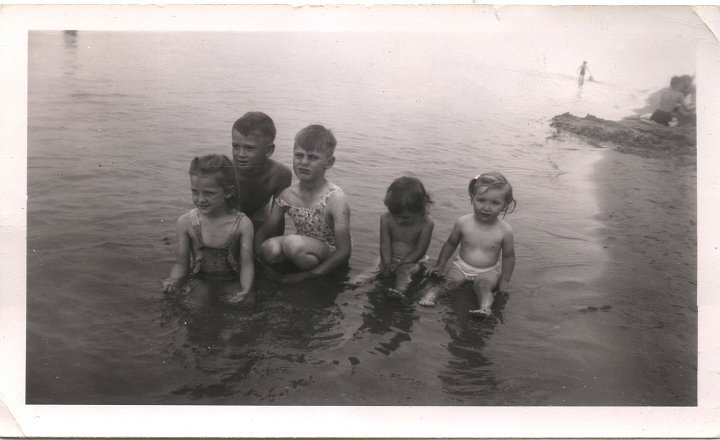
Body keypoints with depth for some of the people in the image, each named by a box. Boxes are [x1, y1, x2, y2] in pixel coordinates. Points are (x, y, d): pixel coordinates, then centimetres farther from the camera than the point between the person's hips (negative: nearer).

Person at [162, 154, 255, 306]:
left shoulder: (242, 224, -13)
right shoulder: (186, 222, -9)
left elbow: (246, 264, -11)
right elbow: (181, 263, -2)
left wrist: (246, 290, -31)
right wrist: (173, 281, -24)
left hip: (232, 282, -1)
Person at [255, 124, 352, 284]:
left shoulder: (335, 198, -21)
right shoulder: (287, 195, -6)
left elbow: (344, 252, -21)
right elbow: (262, 232, 5)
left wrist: (307, 275, -22)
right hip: (303, 252, 5)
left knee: (292, 242, -31)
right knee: (269, 248, -23)